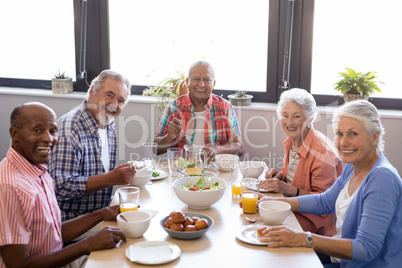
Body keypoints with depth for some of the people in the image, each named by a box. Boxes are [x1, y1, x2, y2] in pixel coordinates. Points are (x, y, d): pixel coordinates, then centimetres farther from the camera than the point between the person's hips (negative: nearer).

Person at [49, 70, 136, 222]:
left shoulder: (110, 128, 10)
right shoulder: (69, 127, -18)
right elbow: (62, 188, -25)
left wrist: (124, 176, 1)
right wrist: (111, 179, -27)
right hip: (71, 222, -8)